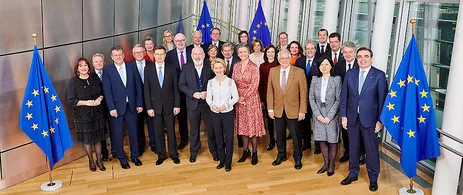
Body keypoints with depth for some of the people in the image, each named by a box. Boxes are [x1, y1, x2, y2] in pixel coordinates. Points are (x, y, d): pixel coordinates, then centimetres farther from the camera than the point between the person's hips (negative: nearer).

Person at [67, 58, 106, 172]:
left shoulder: (95, 78, 4)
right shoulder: (73, 82, -6)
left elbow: (102, 92, 11)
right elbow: (71, 100, -8)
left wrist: (100, 98, -11)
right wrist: (85, 102, -20)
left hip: (97, 114, 3)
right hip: (82, 116, -2)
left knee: (98, 138, 11)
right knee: (86, 140, 8)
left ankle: (99, 160, 26)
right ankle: (91, 161, 28)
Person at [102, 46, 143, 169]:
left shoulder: (132, 67, 4)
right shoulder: (107, 70, -3)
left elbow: (138, 86, 4)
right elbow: (107, 91, -6)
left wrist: (139, 104, 0)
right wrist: (112, 108, -13)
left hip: (131, 106, 2)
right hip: (117, 107, -2)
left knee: (133, 133, 11)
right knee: (118, 135, 7)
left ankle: (135, 156, 29)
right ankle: (122, 158, 23)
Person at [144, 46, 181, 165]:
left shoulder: (171, 68, 1)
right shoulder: (148, 69, 0)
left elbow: (176, 88, 1)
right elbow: (146, 90, -1)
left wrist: (177, 105, -3)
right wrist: (149, 107, -6)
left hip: (169, 105, 0)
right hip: (155, 105, 0)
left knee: (171, 131, 8)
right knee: (158, 132, 8)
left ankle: (173, 154, 23)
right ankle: (161, 155, 21)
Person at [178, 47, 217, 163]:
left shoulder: (210, 67, -3)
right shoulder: (186, 68, 0)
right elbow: (181, 85, -2)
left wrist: (207, 92, -16)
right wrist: (193, 93, -15)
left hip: (208, 102, -1)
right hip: (193, 104, 1)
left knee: (211, 129, 9)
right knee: (194, 130, 13)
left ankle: (214, 151, 27)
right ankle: (194, 152, 30)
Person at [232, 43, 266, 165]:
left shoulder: (253, 67, -8)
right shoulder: (236, 66, 6)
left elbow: (254, 85, -12)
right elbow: (233, 83, 7)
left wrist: (244, 97, -14)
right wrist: (237, 97, -6)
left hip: (251, 99, -4)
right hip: (239, 99, 5)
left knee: (252, 124, 0)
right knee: (242, 125, 9)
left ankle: (254, 152, 12)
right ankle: (246, 151, 21)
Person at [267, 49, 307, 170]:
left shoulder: (299, 72, -10)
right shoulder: (273, 71, 0)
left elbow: (303, 93, -8)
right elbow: (270, 91, 3)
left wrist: (302, 111, -10)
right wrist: (270, 108, -1)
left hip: (293, 110, -3)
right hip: (278, 109, 3)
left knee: (296, 136, 8)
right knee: (280, 135, 16)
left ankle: (298, 158, 27)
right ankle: (281, 155, 35)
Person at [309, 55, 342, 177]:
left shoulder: (337, 79, -7)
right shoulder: (315, 79, 2)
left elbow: (338, 99, -9)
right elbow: (311, 98, 2)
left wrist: (329, 116, -12)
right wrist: (318, 115, -7)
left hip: (332, 115, -3)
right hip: (318, 115, 3)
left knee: (332, 140, 6)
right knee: (321, 140, 10)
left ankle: (331, 165, 21)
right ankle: (325, 163, 25)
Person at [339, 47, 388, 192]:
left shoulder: (379, 75, -6)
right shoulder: (350, 74, 4)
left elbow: (383, 98, -7)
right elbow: (344, 96, 5)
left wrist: (380, 120, -9)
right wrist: (343, 116, 1)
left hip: (369, 118, -3)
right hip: (352, 117, 3)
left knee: (371, 149, 6)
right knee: (353, 147, 14)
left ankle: (373, 178, 23)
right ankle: (353, 174, 31)